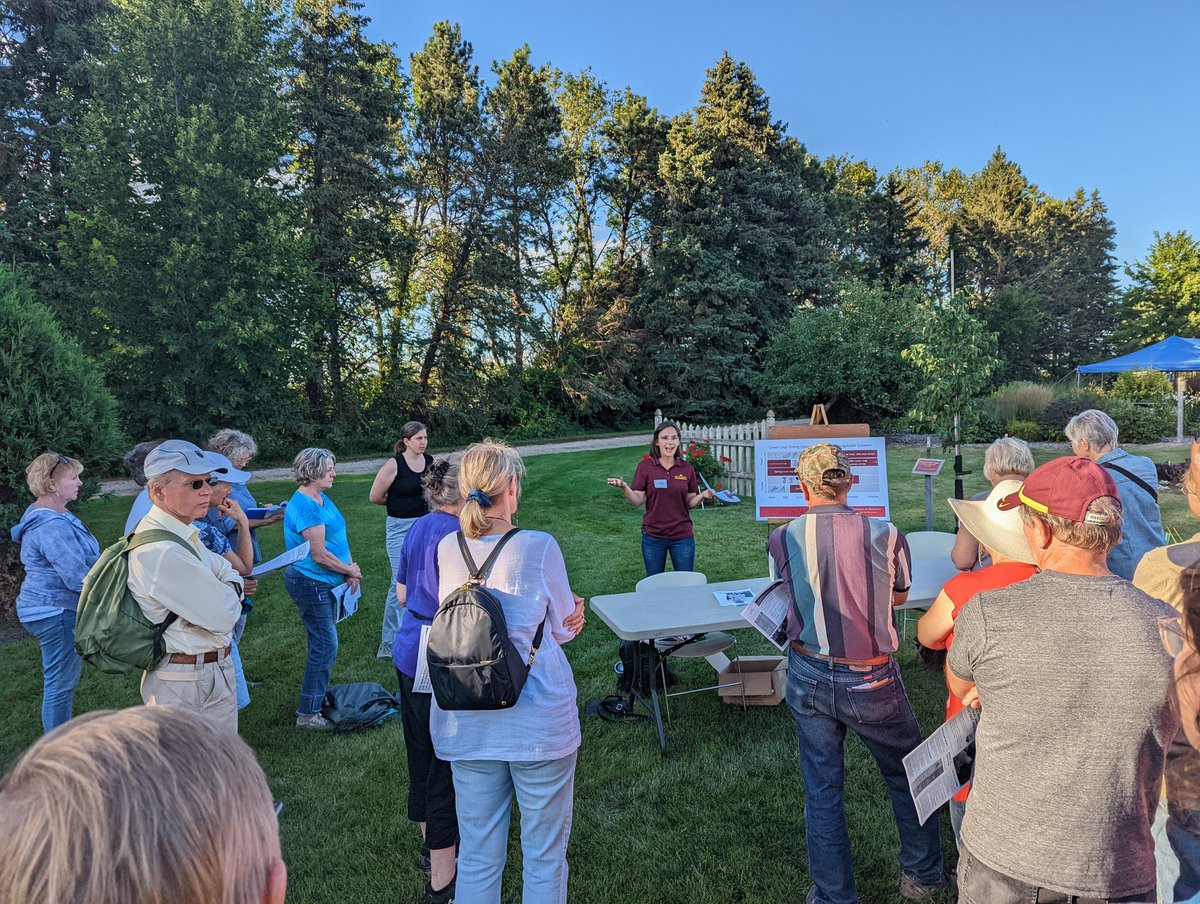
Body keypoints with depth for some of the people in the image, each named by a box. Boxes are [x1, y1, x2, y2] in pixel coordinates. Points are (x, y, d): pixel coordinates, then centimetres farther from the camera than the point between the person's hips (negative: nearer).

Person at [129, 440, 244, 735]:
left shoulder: (184, 532, 4)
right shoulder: (162, 552, -27)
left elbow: (229, 571, 15)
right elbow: (223, 617, -24)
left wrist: (229, 589, -8)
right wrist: (231, 594, -1)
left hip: (218, 671, 9)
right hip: (182, 684, -9)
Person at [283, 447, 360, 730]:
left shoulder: (321, 499, 9)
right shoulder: (305, 506, -22)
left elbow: (338, 536, 13)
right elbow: (320, 555, -23)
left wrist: (350, 569, -2)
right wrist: (351, 570, -10)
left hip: (323, 583, 10)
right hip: (311, 583, -10)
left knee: (323, 643, 19)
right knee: (325, 646, -4)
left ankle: (318, 697, 33)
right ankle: (308, 714, 6)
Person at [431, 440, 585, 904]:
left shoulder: (447, 549, -5)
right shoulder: (539, 548, -17)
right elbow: (564, 629, -5)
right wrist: (573, 612, 18)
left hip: (466, 723, 4)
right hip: (538, 722, -3)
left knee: (477, 855, 20)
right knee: (544, 855, 16)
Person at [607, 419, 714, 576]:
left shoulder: (687, 469, 0)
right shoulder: (645, 466, -6)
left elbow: (689, 503, 5)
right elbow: (637, 501, -7)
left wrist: (703, 495, -14)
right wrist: (624, 487, -25)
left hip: (682, 536, 1)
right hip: (653, 536, -1)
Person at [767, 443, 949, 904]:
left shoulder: (782, 540, -12)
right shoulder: (885, 534, -14)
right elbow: (899, 595, 4)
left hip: (809, 676, 1)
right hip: (871, 680, -1)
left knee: (821, 791, 16)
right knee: (907, 776, 24)